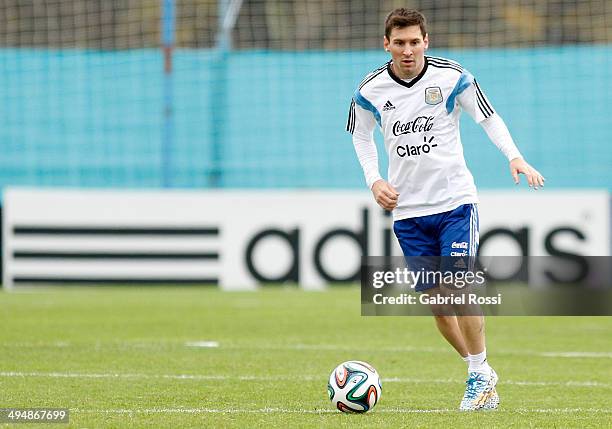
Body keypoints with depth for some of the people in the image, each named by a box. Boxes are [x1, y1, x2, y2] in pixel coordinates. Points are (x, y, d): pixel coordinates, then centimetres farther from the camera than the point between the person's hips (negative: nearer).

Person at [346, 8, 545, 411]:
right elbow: (361, 135, 16)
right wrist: (374, 180, 2)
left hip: (455, 200, -3)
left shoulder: (452, 76, -8)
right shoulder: (370, 90, -2)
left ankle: (479, 374, -1)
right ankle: (481, 376, 19)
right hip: (407, 208, 3)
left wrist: (515, 156, -14)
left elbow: (489, 117, 2)